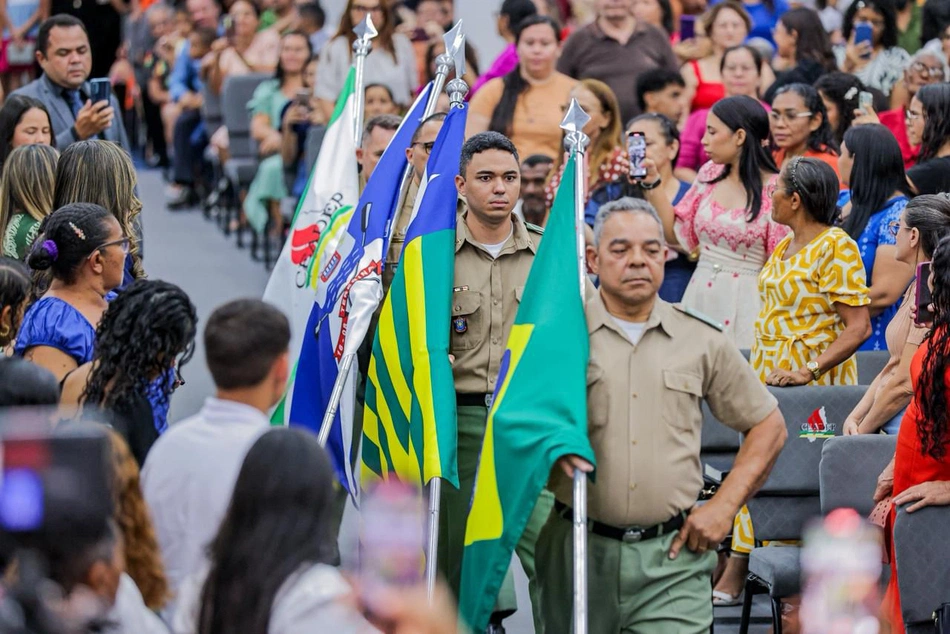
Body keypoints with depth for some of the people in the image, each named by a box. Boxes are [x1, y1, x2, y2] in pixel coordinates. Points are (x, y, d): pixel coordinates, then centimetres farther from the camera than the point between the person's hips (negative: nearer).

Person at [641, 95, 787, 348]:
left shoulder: (774, 189, -10)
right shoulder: (710, 175, 8)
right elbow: (676, 233, 13)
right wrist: (651, 183, 7)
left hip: (744, 306, -5)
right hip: (700, 299, 5)